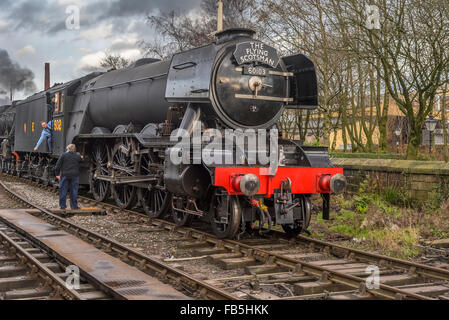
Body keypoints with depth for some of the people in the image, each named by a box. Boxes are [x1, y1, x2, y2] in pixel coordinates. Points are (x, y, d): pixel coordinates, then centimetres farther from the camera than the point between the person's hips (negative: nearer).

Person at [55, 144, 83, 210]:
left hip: (65, 175, -1)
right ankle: (74, 206, 9)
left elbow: (58, 165, -3)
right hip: (75, 175, 1)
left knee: (63, 191, 5)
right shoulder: (78, 156, 3)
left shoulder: (63, 155, -2)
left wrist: (57, 174, 4)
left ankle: (62, 206, 6)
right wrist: (81, 158, 41)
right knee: (74, 191, 7)